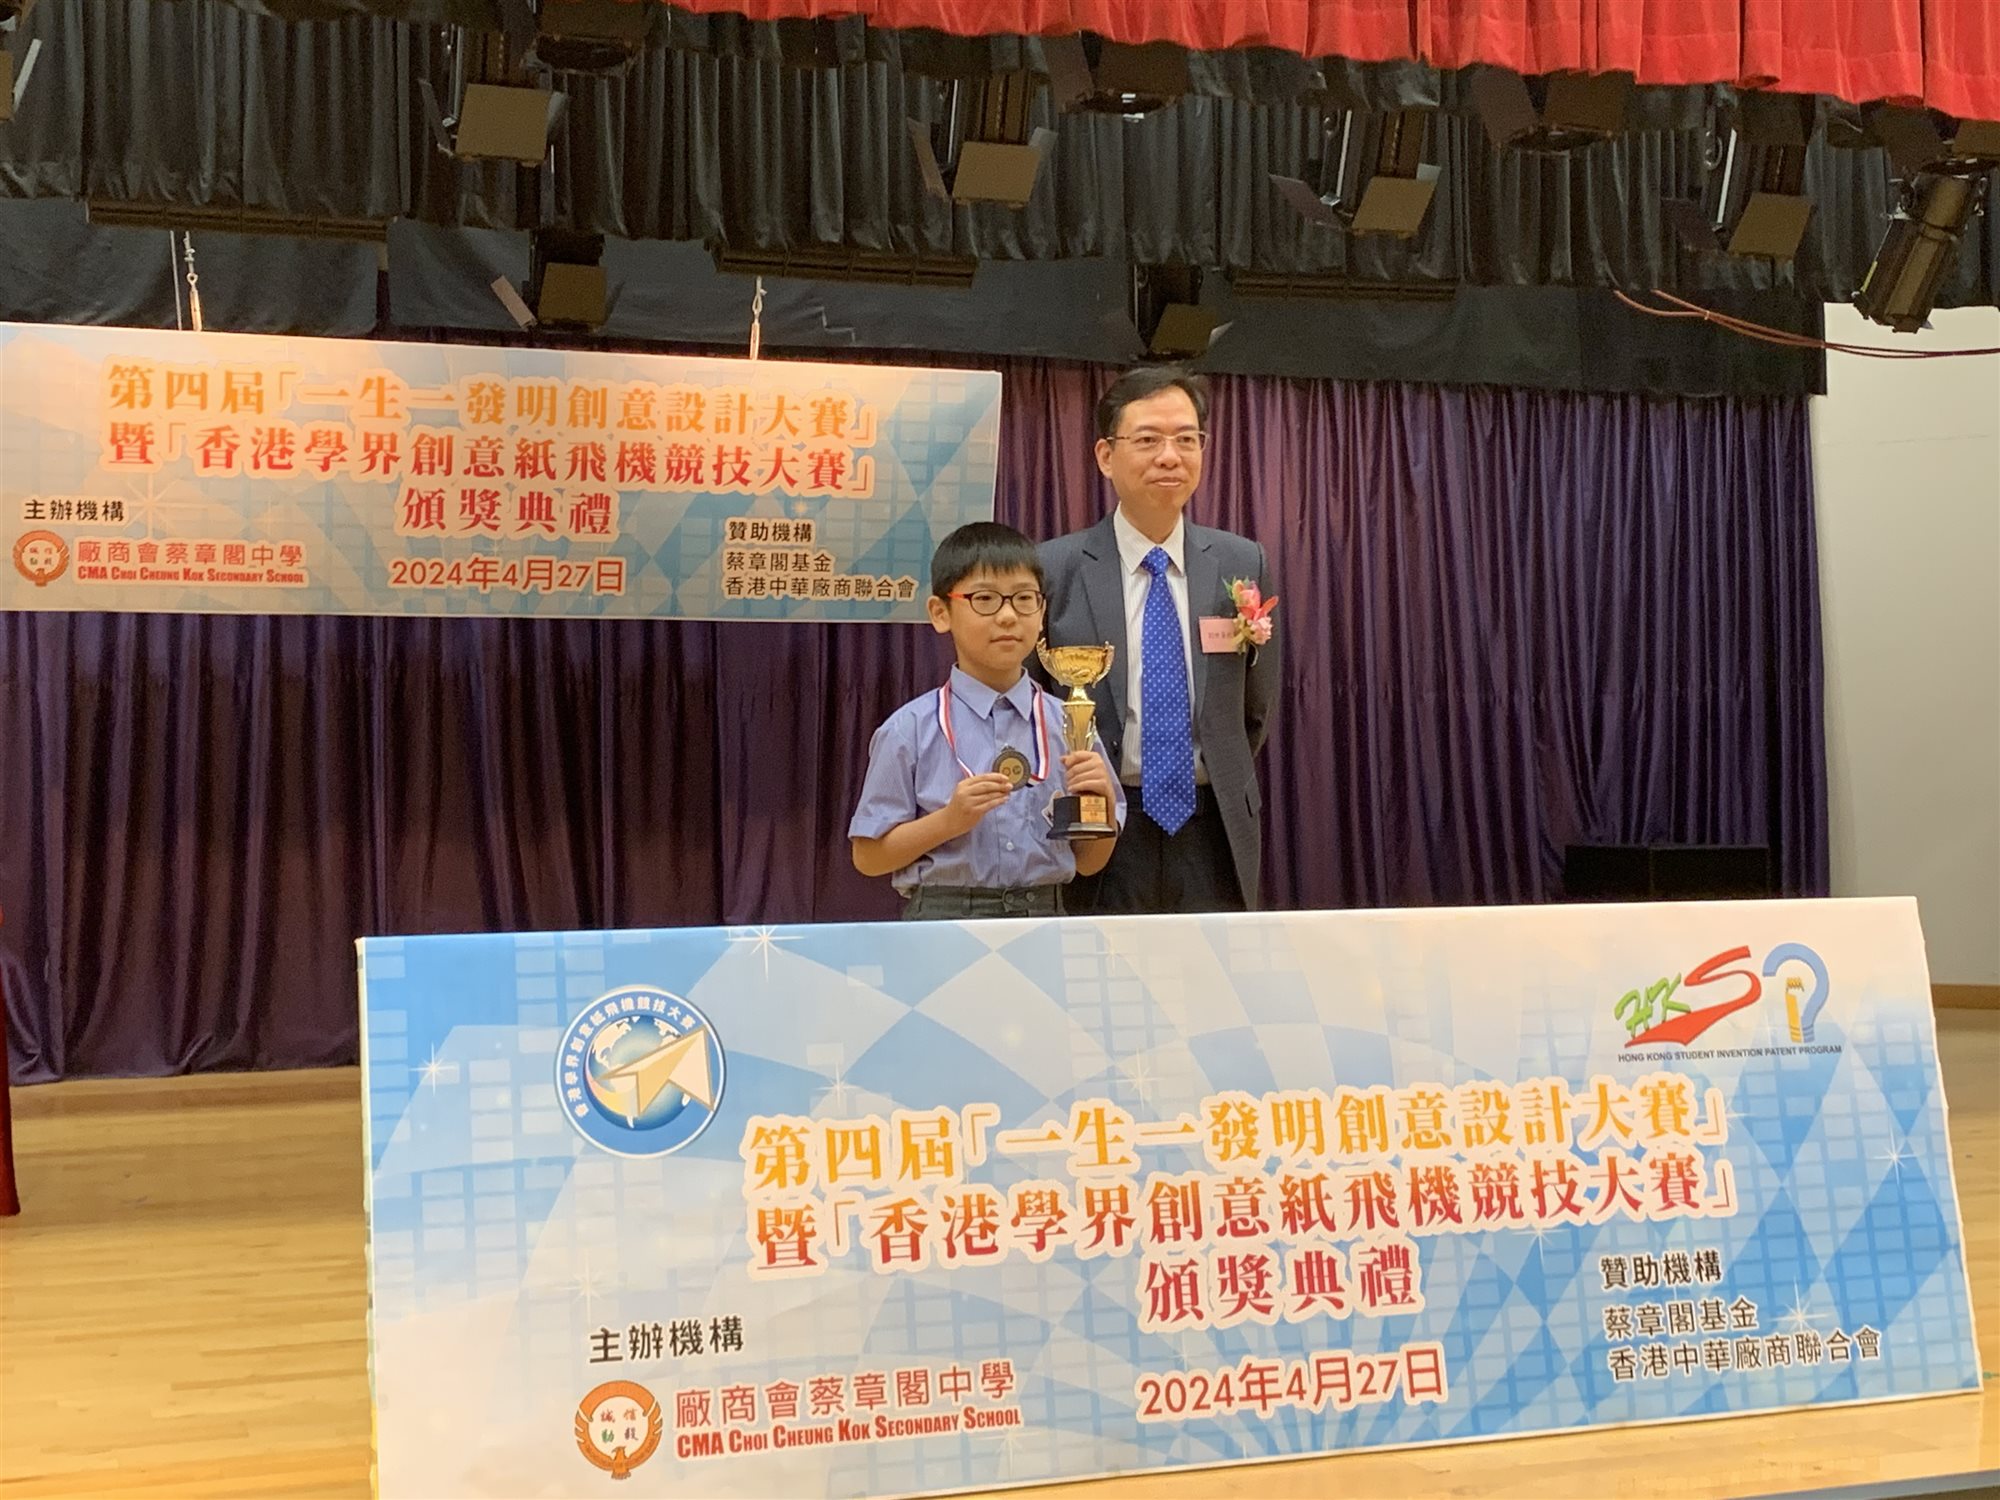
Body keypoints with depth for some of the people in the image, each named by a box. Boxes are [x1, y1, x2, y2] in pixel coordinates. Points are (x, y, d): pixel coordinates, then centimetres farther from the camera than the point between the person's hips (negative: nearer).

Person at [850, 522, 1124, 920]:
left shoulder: (1067, 723, 3)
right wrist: (948, 820, -16)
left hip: (1045, 916, 4)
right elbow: (868, 858, -4)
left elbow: (1090, 863, 8)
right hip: (943, 917, -4)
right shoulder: (911, 730, -4)